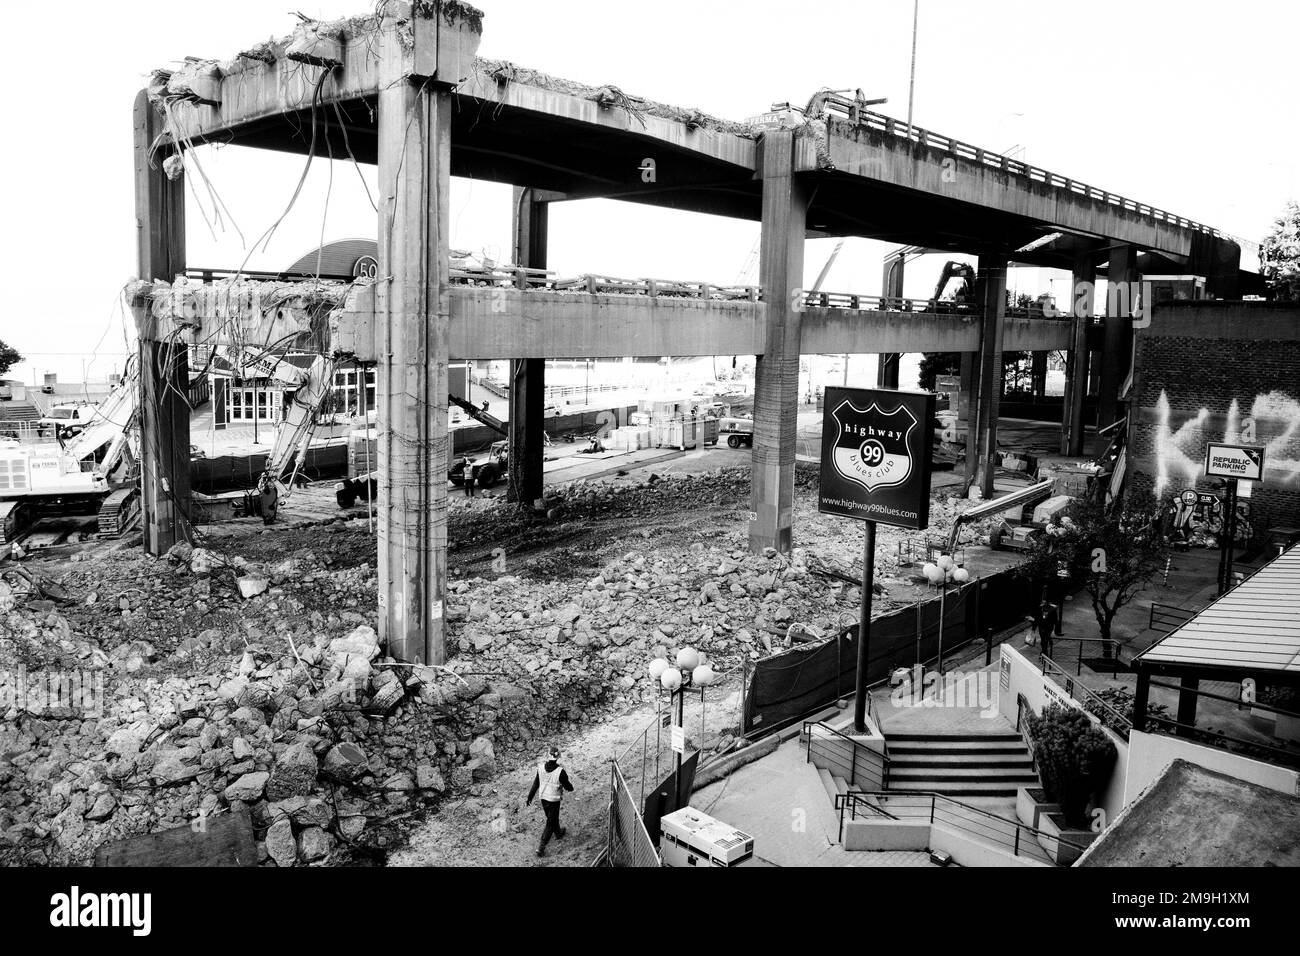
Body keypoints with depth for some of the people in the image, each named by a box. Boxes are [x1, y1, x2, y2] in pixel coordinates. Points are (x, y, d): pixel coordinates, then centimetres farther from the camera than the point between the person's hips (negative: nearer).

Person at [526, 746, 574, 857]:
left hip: (543, 798, 5)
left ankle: (558, 833, 53)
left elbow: (535, 784, -5)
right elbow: (567, 786, -15)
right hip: (554, 800, -5)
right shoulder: (561, 772, -30)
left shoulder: (541, 767, -17)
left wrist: (529, 798, 5)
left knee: (552, 818, 29)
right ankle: (541, 847, 10)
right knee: (550, 823, 11)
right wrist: (571, 788, 10)